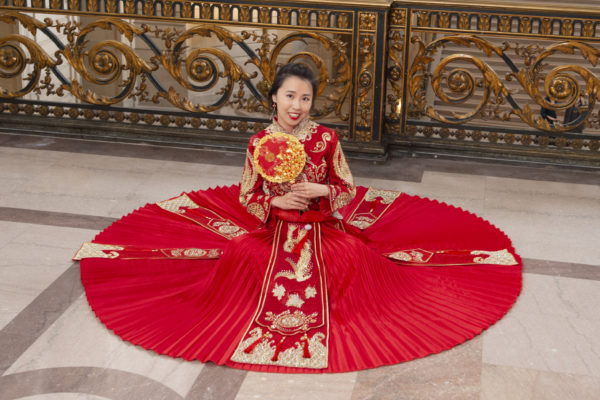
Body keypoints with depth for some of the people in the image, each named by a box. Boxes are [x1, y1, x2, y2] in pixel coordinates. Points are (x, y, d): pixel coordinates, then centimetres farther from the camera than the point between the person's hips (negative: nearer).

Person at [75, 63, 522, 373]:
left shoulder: (327, 138, -4)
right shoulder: (260, 143, -3)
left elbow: (347, 190, 2)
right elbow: (246, 197, 4)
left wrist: (322, 192, -17)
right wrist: (276, 203, -13)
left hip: (323, 229, 0)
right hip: (273, 232, 1)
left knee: (357, 259, -22)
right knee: (243, 260, -20)